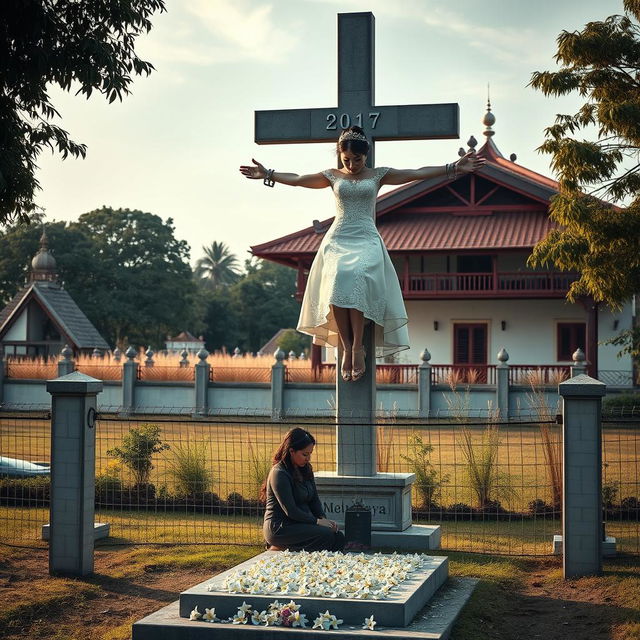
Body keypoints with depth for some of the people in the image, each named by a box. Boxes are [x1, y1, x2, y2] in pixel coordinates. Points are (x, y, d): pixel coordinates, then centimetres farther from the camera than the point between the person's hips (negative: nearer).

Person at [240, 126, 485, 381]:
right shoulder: (333, 176, 17)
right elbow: (297, 179, 20)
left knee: (357, 276, -35)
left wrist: (454, 168, -1)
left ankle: (357, 346, -30)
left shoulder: (378, 175, 13)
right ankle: (346, 348, -25)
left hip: (366, 240, -1)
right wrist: (267, 174, 14)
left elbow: (417, 173, 6)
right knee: (337, 279, -31)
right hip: (337, 240, 1)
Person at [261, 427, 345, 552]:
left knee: (339, 537, -13)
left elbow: (314, 500, 14)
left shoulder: (305, 470, 12)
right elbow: (290, 511, -18)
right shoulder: (279, 474, -15)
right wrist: (317, 521, -15)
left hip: (301, 524, 8)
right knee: (326, 535, -24)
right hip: (279, 528, -8)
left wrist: (324, 519, -4)